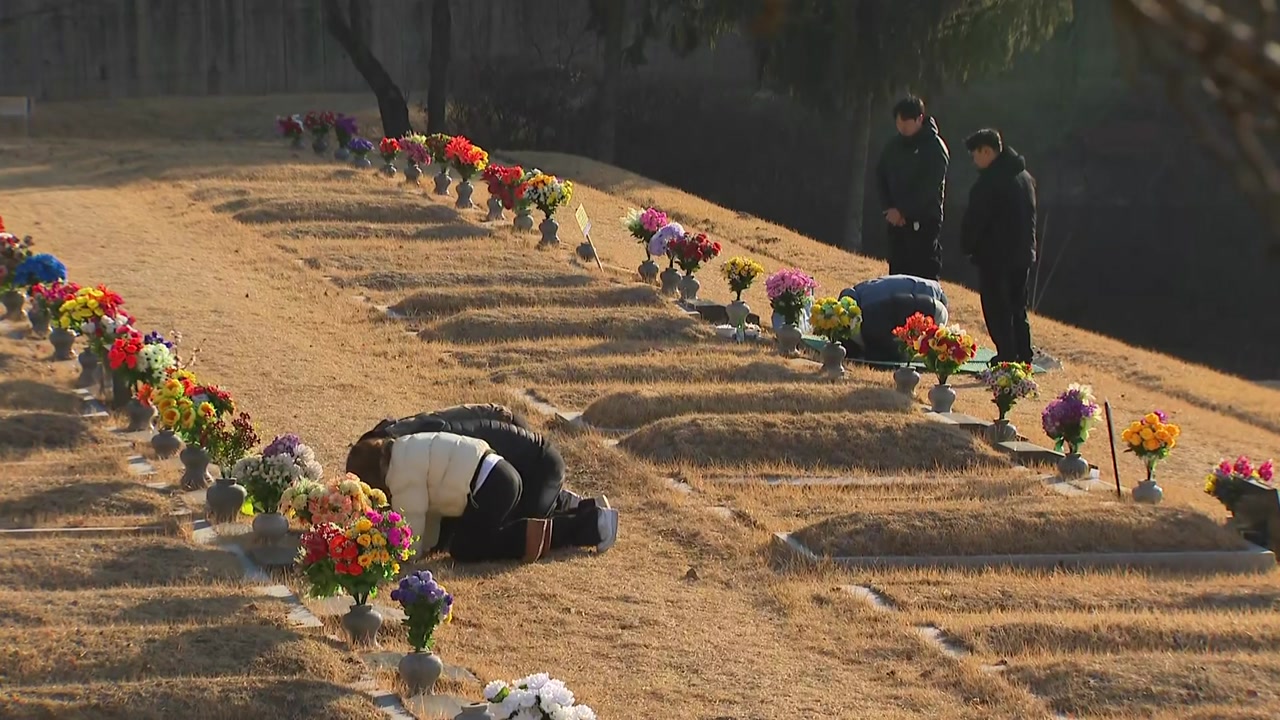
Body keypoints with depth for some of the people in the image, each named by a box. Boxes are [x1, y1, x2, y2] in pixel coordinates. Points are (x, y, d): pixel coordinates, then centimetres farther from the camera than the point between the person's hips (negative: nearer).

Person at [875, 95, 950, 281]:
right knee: (897, 273, 8)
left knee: (925, 273, -9)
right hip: (896, 219, 7)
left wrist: (902, 211, -16)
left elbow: (929, 188, -16)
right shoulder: (895, 145, 11)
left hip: (924, 222, -7)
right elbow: (880, 176, 13)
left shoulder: (935, 148, -10)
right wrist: (888, 208, -1)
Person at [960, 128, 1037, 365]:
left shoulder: (990, 180, -17)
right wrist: (1027, 246, 18)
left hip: (995, 256, -8)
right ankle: (1024, 354, 18)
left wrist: (968, 246, 0)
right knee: (1017, 307, 16)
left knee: (997, 309, -3)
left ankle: (1007, 356, -6)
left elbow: (974, 218, -15)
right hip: (1023, 254, 8)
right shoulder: (1025, 177, 12)